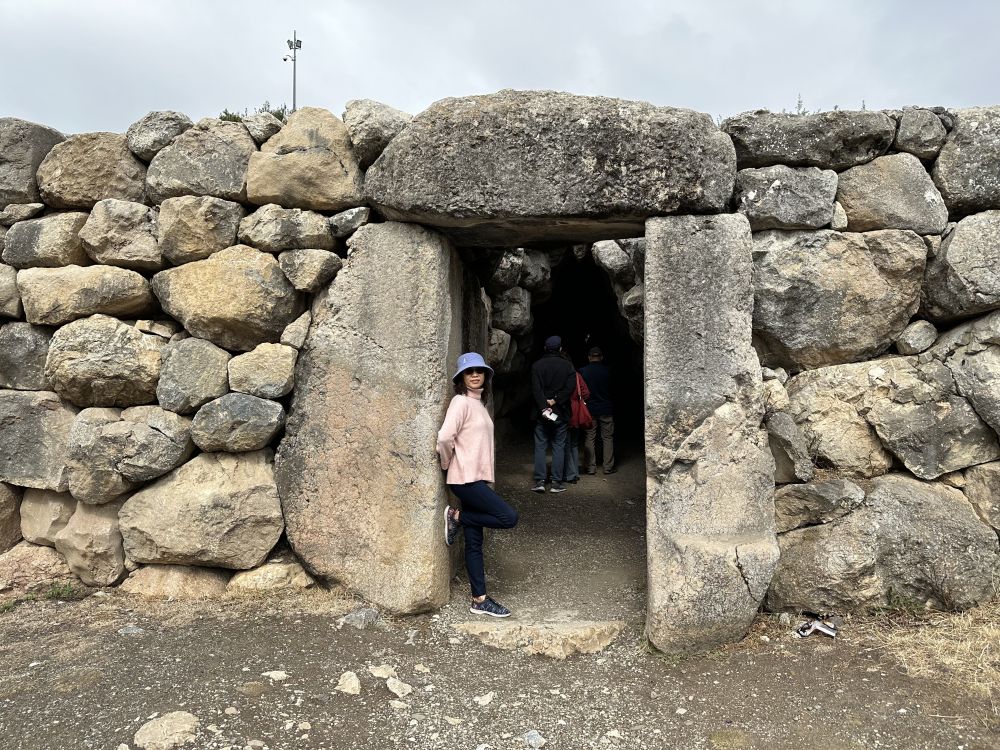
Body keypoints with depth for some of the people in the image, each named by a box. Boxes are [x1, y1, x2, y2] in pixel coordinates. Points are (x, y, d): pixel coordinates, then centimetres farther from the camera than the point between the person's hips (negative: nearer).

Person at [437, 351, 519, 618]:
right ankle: (456, 516, 2)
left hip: (476, 479, 8)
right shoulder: (461, 402, -12)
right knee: (509, 517, -12)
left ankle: (479, 600, 15)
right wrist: (447, 464, -6)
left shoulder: (479, 403, 15)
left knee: (474, 542, 10)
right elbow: (444, 437, -21)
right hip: (466, 479, -8)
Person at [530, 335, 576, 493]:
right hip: (560, 413, 1)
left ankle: (539, 481, 0)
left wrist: (544, 407, -15)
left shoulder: (537, 366, -1)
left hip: (542, 413, 0)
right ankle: (557, 482, 4)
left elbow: (536, 389, -11)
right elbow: (570, 387, -10)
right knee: (559, 447, 6)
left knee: (540, 447, 5)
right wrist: (555, 401, -11)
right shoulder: (567, 366, 2)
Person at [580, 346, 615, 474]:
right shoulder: (607, 371, -5)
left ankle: (590, 467, 6)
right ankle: (608, 467, 8)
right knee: (608, 438, 7)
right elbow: (611, 389, 4)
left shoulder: (582, 371, -6)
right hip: (606, 409, 0)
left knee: (589, 438, 6)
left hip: (589, 409, 0)